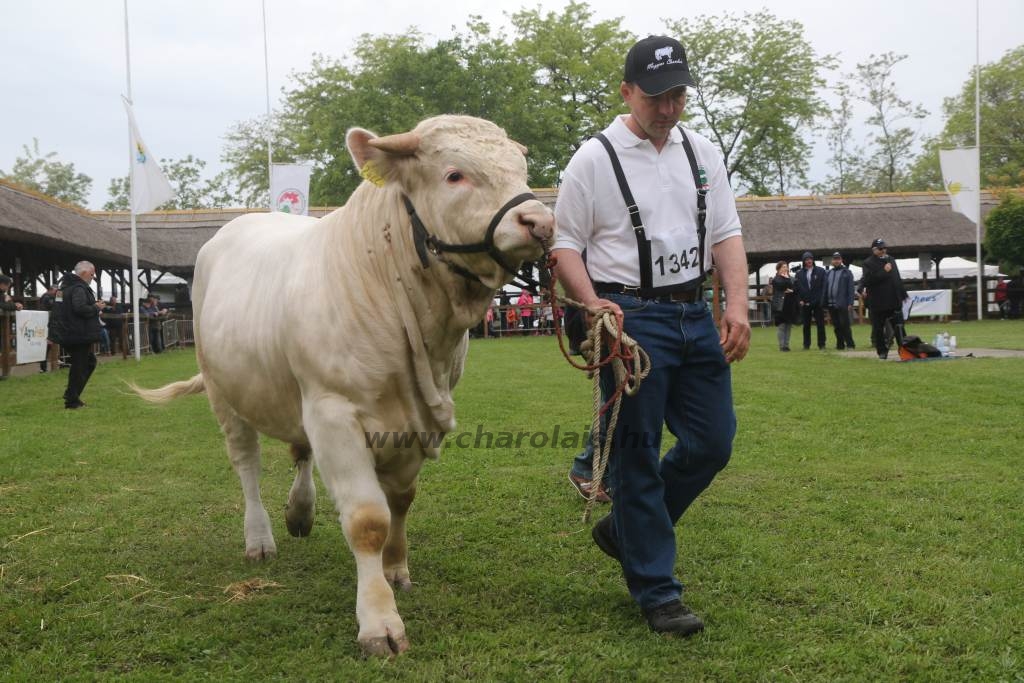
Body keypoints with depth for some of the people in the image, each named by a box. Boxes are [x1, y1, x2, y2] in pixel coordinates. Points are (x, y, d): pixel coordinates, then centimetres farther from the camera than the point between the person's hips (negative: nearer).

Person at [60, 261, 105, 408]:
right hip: (80, 335, -11)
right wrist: (96, 308, -12)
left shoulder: (69, 286, 18)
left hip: (71, 334, 11)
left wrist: (95, 307, 11)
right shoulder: (79, 288, -15)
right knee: (79, 366, -3)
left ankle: (71, 395, 20)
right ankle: (72, 401, 1)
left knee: (89, 361, 20)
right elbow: (81, 308, -29)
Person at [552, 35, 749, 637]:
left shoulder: (703, 153, 11)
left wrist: (738, 306, -5)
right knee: (638, 456, -2)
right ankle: (657, 592, 8)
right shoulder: (594, 159, -3)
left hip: (695, 315, 6)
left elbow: (727, 234, 9)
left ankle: (626, 529, 28)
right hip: (629, 318, -6)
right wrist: (592, 304, -19)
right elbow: (565, 244, -3)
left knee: (713, 442, 7)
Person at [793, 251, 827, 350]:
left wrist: (822, 300, -8)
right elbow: (796, 288, 6)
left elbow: (824, 286, 0)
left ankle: (821, 344, 8)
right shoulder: (799, 273, 6)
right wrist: (800, 300, -4)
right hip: (805, 303, 1)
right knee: (806, 325, 7)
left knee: (820, 324, 2)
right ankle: (806, 344, 13)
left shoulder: (820, 271, 2)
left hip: (818, 303, -1)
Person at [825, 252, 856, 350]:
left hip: (842, 304, -5)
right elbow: (825, 289, 16)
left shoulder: (846, 272, 1)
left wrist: (850, 303, -12)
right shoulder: (829, 273, 17)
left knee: (845, 325, -8)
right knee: (836, 326, 8)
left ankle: (850, 344, -4)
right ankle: (840, 345, 14)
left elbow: (851, 289, -5)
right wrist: (825, 303, 9)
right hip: (831, 304, 5)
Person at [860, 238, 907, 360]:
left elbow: (897, 278, 19)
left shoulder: (891, 260, 14)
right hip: (877, 303, -4)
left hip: (894, 300, 4)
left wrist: (902, 294, 16)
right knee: (878, 329, 3)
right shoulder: (868, 263, -6)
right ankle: (882, 351, 15)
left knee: (898, 327, 6)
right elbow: (867, 280, -21)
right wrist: (884, 272, -20)